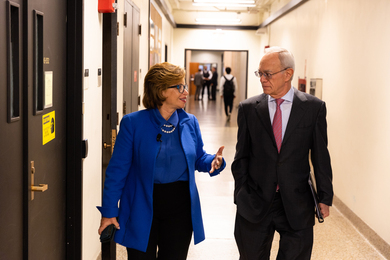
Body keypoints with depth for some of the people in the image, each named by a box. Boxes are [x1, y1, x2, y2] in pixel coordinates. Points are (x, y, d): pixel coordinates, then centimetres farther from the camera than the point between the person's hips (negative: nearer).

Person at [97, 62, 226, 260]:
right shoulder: (133, 123, -10)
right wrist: (109, 211, -7)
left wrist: (214, 162, -12)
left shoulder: (190, 122, 1)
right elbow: (117, 169, -8)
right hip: (142, 210, -3)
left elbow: (198, 158, 11)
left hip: (180, 209, 4)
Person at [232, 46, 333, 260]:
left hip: (297, 205, 0)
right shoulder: (248, 108, -1)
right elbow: (241, 156, 4)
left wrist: (325, 197, 4)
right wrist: (241, 196, 3)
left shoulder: (314, 107, -4)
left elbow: (320, 156, 1)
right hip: (255, 204, 1)